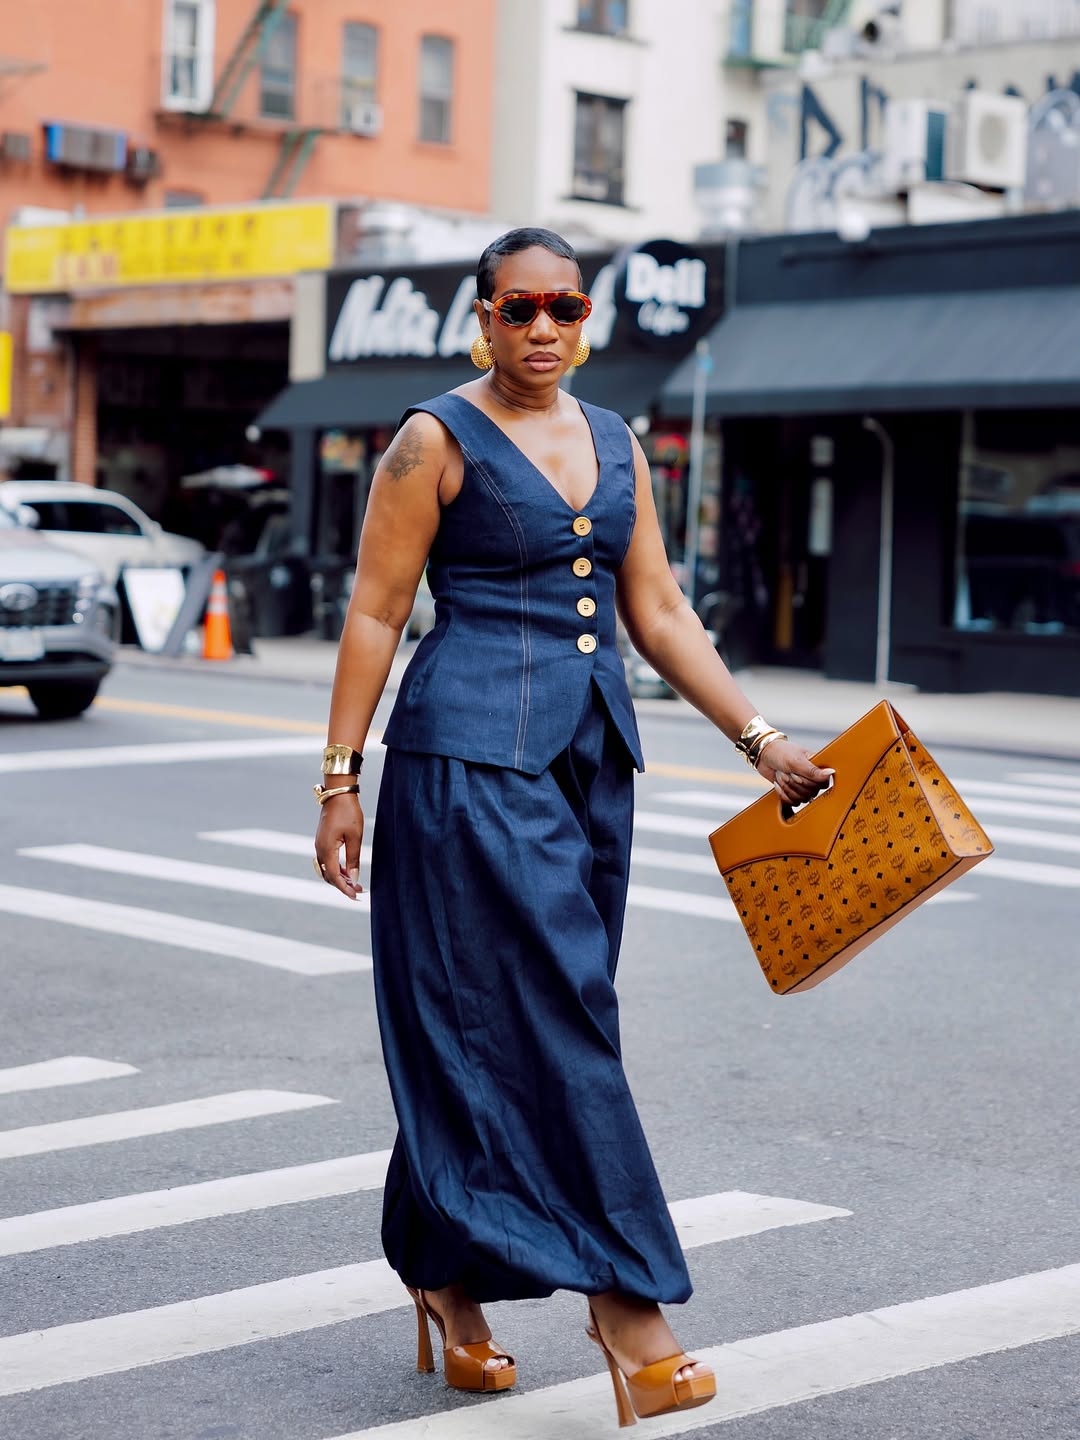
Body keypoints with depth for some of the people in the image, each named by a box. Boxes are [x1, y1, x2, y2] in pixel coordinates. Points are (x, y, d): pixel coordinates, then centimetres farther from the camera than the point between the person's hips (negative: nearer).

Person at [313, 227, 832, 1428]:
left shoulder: (614, 443, 14)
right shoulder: (437, 440, -3)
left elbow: (658, 613, 15)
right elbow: (374, 613, -5)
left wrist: (759, 738, 8)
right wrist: (341, 775, -9)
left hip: (590, 755, 6)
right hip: (472, 752, -6)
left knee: (486, 1027, 10)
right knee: (554, 1017, -9)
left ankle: (450, 1280, 22)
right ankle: (625, 1297, -6)